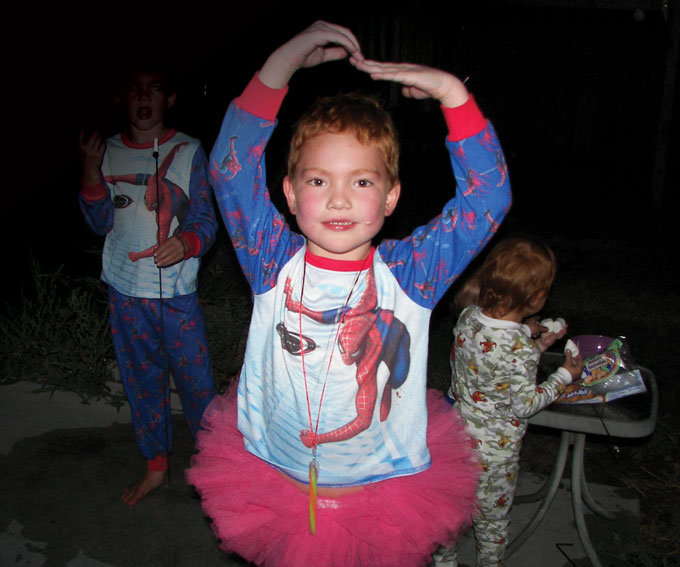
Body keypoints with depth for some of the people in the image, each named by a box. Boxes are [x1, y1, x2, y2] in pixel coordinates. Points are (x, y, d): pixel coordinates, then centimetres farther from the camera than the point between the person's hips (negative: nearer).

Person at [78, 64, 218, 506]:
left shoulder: (188, 151, -3)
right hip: (126, 291, 3)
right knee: (142, 382, 14)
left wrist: (186, 242, -29)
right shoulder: (108, 152, 5)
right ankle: (156, 466, 33)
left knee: (196, 379, 3)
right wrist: (91, 171, -14)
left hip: (177, 291, -3)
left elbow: (206, 221, -6)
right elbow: (102, 223, 2)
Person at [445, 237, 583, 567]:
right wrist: (565, 375, -9)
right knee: (492, 515, 21)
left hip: (457, 432, 6)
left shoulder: (468, 316, -13)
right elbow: (525, 405, -20)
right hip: (494, 450, -6)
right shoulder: (520, 351, -33)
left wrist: (532, 342, 1)